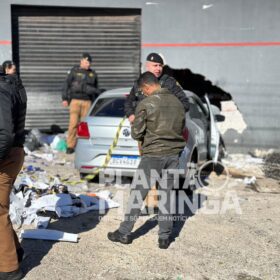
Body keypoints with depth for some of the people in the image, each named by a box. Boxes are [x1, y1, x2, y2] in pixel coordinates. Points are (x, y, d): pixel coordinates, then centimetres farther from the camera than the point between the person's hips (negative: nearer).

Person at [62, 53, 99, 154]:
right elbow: (66, 85, 4)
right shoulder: (74, 71, 6)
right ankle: (70, 146, -3)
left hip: (87, 102, 3)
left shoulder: (93, 74, 17)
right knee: (73, 123, -9)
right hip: (75, 100, -3)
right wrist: (65, 98, -4)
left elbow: (96, 89, 25)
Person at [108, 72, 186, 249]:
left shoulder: (146, 104, -11)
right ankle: (165, 237, 15)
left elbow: (136, 133, -8)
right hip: (174, 153, 5)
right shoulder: (177, 102, 6)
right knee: (167, 194, 12)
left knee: (138, 193, 5)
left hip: (153, 154, -5)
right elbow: (182, 130, 13)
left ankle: (124, 233, 13)